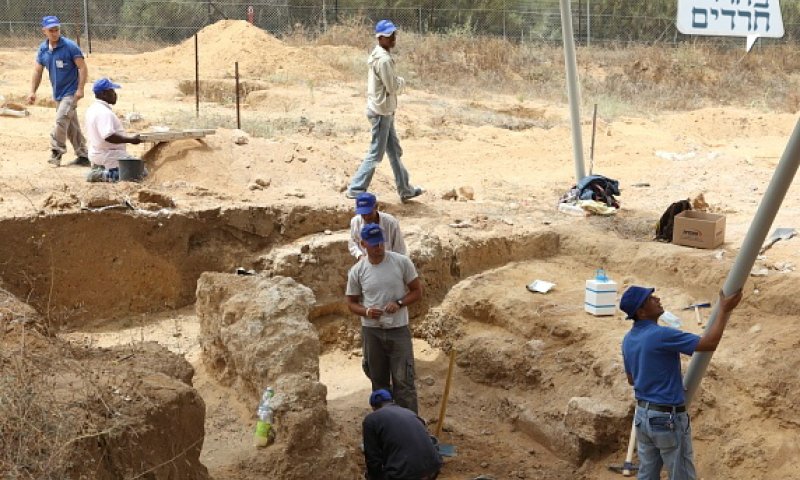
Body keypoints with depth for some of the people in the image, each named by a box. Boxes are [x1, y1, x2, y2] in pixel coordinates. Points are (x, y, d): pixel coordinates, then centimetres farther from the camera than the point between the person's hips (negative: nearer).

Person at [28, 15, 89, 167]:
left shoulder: (70, 46, -13)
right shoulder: (42, 49, 5)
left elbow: (82, 68, -13)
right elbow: (37, 71, 11)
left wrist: (80, 89, -20)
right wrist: (33, 91, 2)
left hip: (70, 92, -7)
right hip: (57, 94, 7)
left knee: (61, 119, -18)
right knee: (71, 126, 11)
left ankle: (57, 152, -7)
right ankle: (83, 156, 17)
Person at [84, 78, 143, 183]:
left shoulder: (92, 109, 11)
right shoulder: (104, 112, -22)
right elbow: (108, 136, -33)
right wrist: (131, 140, -26)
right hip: (110, 157, -11)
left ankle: (99, 170, 9)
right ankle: (101, 175, -13)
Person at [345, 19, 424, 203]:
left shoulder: (377, 55, 10)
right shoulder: (384, 59, -22)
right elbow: (393, 87, -20)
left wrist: (397, 82, 0)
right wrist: (402, 81, -1)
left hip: (384, 110, 10)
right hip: (381, 111, -10)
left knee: (395, 151, 16)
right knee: (376, 154, -1)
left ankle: (405, 189, 24)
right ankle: (356, 188, 6)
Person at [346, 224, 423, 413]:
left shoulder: (402, 262, -8)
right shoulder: (357, 271, -4)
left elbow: (417, 291, -1)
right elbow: (351, 302, 6)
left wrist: (399, 303, -18)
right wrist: (366, 312, -16)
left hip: (398, 330, -2)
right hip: (372, 332, 2)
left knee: (403, 381, -3)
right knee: (379, 381, 13)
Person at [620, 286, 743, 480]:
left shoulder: (628, 339, 4)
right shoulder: (661, 335, -24)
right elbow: (709, 344, -24)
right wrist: (724, 310, -16)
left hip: (642, 415, 8)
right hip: (668, 418, -8)